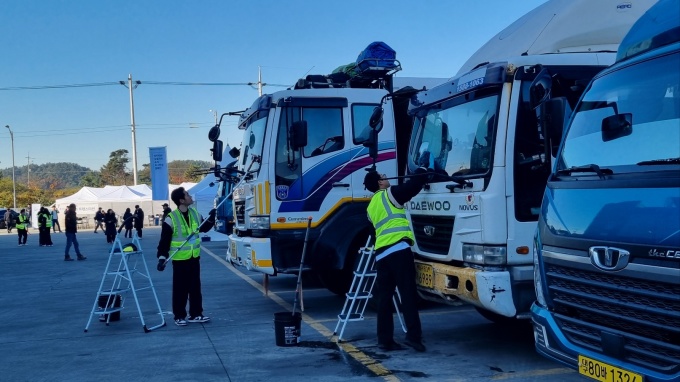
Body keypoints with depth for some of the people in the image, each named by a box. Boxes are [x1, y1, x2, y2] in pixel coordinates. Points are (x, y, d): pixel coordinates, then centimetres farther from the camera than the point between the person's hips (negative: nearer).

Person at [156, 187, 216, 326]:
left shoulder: (195, 213, 3)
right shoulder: (171, 219, -15)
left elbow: (203, 228, 19)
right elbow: (164, 240, -13)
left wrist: (211, 219, 4)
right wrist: (162, 258, -19)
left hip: (194, 258, 6)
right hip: (180, 259, -5)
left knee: (195, 287, 11)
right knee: (180, 289, 3)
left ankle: (195, 314, 21)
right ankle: (179, 316, 14)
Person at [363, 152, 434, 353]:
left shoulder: (371, 207, 24)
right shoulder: (389, 194, 2)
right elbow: (414, 185, -2)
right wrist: (425, 165, 12)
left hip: (381, 254, 7)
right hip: (398, 250, -7)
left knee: (384, 298, 7)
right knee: (408, 294, -8)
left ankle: (385, 340, 7)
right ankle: (413, 335, -15)